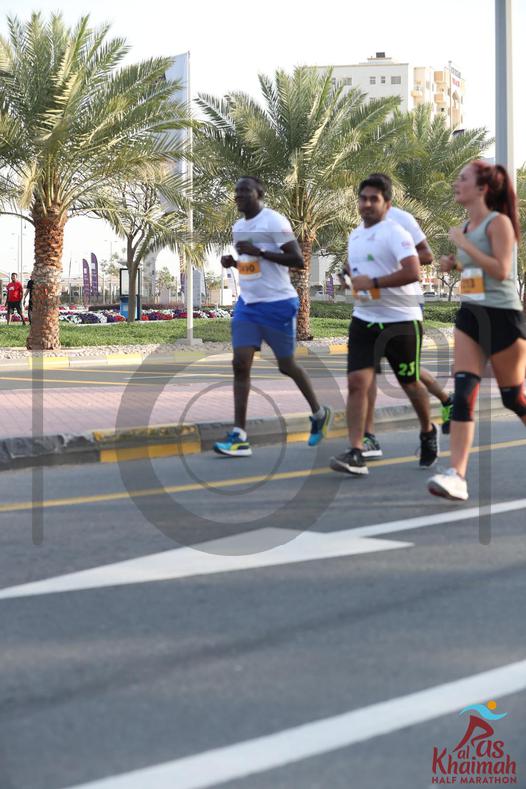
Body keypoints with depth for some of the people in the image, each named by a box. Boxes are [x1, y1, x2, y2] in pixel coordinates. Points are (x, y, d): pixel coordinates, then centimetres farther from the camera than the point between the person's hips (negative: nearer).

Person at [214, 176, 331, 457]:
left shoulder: (274, 222, -12)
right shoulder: (238, 227, 12)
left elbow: (298, 261, -17)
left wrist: (259, 252, -22)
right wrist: (233, 262, 4)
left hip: (277, 304, -7)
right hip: (247, 304, 7)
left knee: (286, 365, 6)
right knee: (240, 364, -7)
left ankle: (319, 413, 32)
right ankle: (239, 436, -11)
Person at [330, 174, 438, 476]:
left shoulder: (395, 233, -12)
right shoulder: (355, 235, 13)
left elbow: (413, 272, -26)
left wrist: (373, 283, -23)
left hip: (401, 321, -6)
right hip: (365, 320, 6)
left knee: (410, 384, 9)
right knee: (357, 382, -10)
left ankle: (428, 432, 37)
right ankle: (356, 453, -14)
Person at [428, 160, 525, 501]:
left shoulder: (498, 222, -11)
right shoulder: (466, 226, 12)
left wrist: (464, 244, -19)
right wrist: (454, 263, 6)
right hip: (471, 314, 7)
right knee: (463, 391, -8)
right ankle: (457, 475, -14)